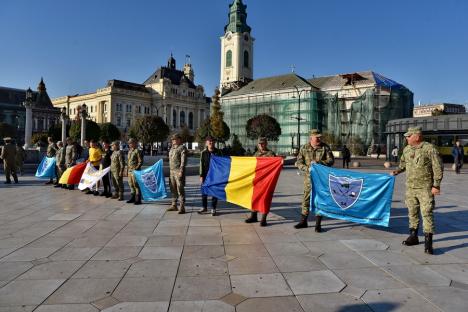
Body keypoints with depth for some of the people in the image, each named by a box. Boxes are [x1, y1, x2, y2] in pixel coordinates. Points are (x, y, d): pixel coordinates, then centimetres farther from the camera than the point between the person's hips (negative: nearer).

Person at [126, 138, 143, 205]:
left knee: (136, 185, -6)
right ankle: (133, 198, 25)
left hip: (135, 170, -9)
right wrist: (128, 168, 18)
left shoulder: (137, 151, -10)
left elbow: (140, 162, -13)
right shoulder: (129, 151, 16)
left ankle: (138, 200, -1)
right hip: (130, 170, 9)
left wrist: (136, 168, -19)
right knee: (131, 184, 14)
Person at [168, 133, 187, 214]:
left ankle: (182, 207, -2)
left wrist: (181, 171, -21)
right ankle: (174, 205, 24)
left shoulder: (182, 148, -6)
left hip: (178, 171, -8)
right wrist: (170, 170, 16)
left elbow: (183, 160, -14)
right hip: (171, 171, 8)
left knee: (180, 189, -7)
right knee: (173, 189, 13)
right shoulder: (172, 148, 18)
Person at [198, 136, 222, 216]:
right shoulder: (203, 152, 1)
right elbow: (201, 165, 1)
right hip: (206, 175, 1)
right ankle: (204, 207, 21)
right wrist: (201, 176, -4)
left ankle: (213, 208, 14)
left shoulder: (218, 152, 1)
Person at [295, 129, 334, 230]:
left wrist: (318, 162, -19)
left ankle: (318, 224, 10)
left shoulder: (325, 147, -2)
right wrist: (307, 168, -18)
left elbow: (331, 160, -6)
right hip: (308, 178, 2)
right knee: (306, 199, 9)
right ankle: (303, 221, 23)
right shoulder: (304, 148, 1)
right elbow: (299, 163, -1)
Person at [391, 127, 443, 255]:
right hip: (410, 187, 6)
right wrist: (398, 170, 6)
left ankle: (428, 242, -1)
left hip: (425, 188, -6)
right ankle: (413, 236, 29)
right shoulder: (407, 149, 7)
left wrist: (436, 185, -15)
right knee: (412, 212, 15)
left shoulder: (429, 148, -12)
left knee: (427, 213, -6)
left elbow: (438, 168, -11)